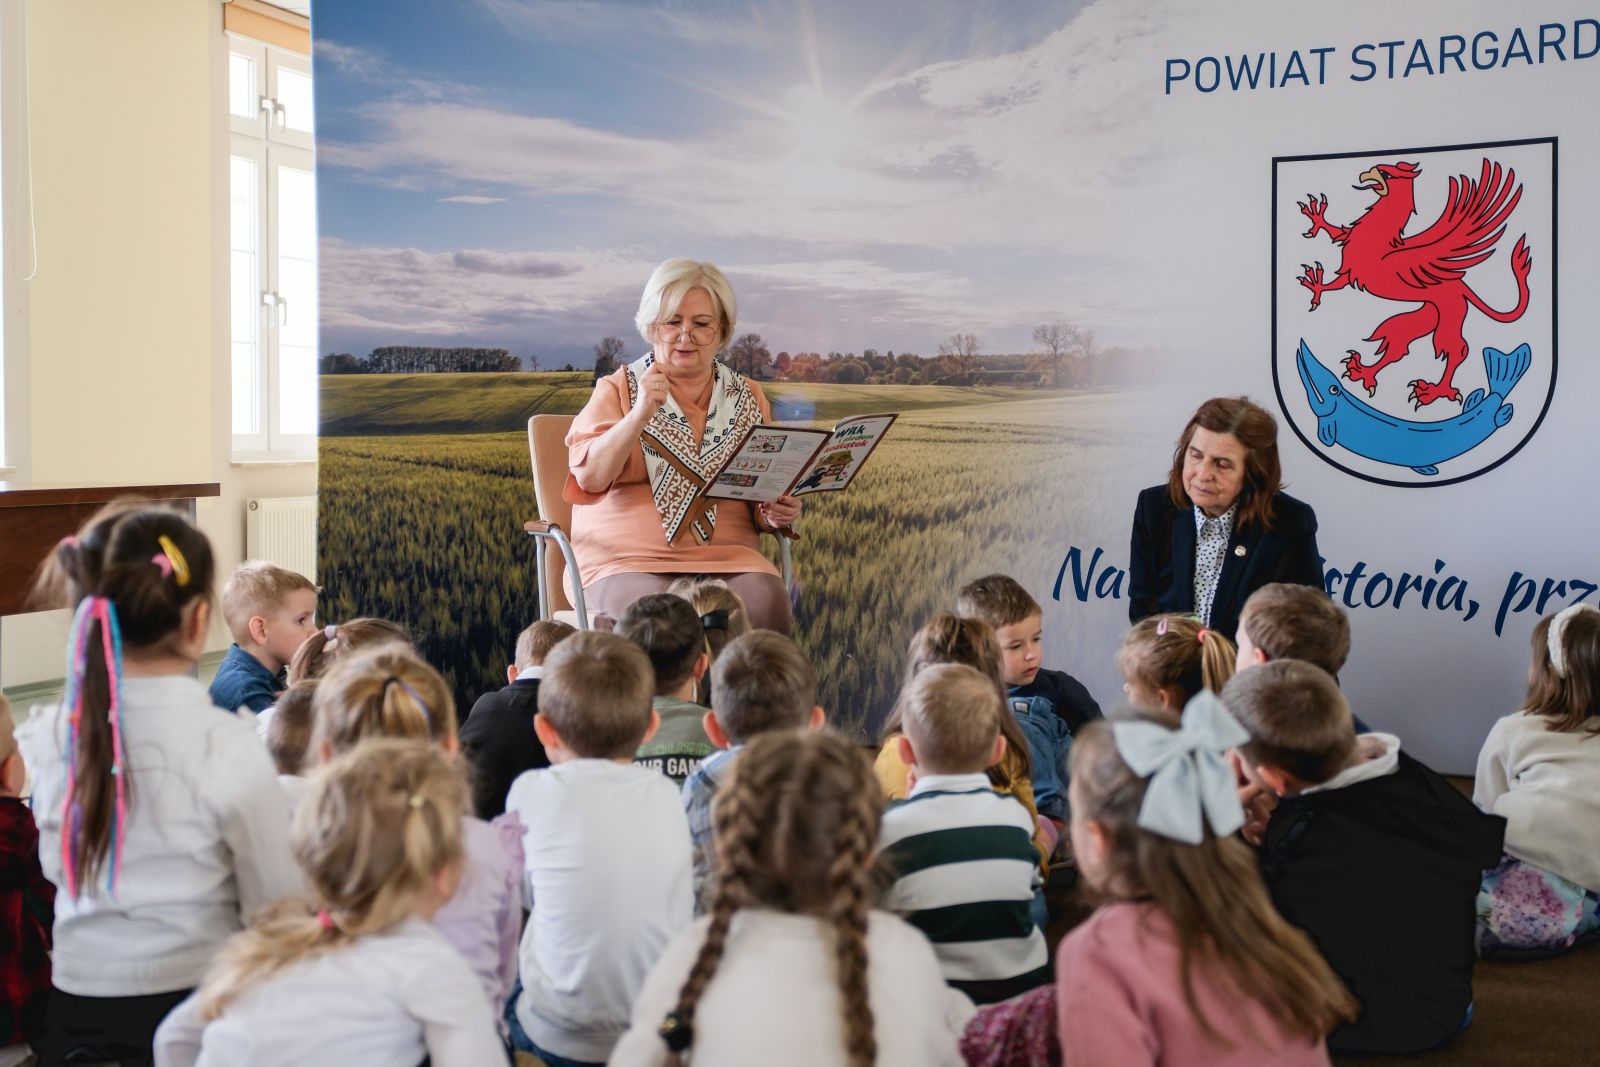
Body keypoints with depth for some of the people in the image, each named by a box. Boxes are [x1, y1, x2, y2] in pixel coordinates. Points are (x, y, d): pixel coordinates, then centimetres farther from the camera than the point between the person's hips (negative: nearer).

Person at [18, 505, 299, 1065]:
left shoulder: (47, 735, -6)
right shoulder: (226, 746, -19)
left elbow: (59, 868, 10)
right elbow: (280, 908, -13)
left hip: (76, 1004, 4)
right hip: (195, 999, -4)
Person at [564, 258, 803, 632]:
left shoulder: (748, 397, 16)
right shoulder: (617, 390, 8)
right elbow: (590, 477, -8)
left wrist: (775, 514, -4)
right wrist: (640, 414, -21)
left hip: (728, 555, 2)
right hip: (628, 559, -2)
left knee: (768, 603, -30)